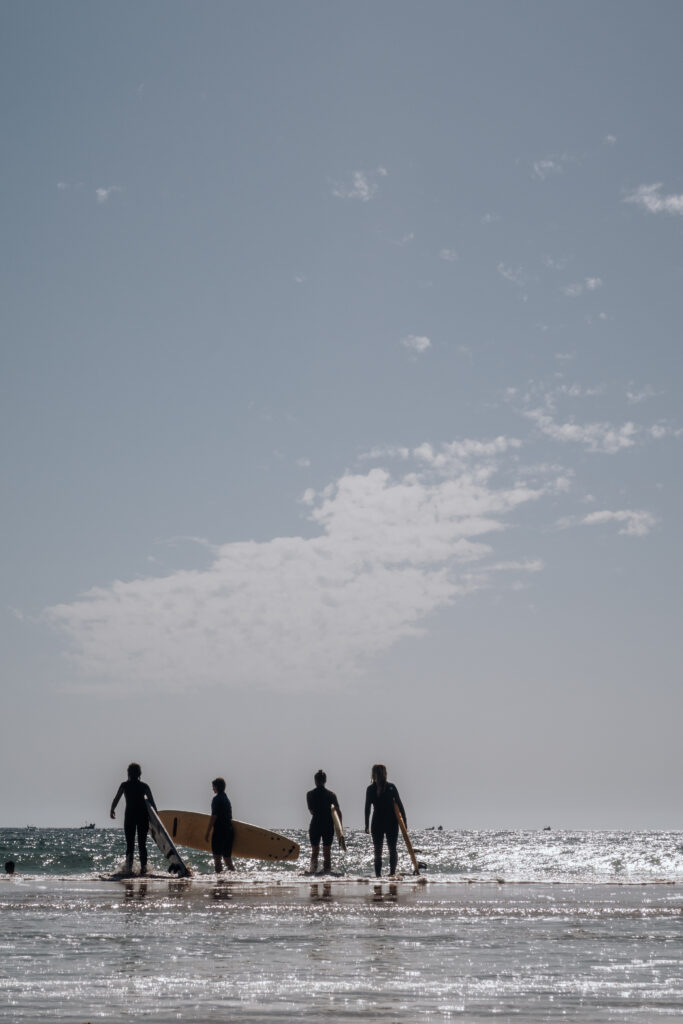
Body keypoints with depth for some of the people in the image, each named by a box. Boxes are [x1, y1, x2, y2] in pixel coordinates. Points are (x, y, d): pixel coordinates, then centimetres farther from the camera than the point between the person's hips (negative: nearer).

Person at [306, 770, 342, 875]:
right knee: (327, 852, 9)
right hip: (328, 825, 0)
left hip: (315, 824, 0)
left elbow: (311, 811, 7)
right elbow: (338, 812, -5)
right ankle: (326, 871, 6)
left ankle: (313, 869, -11)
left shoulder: (310, 794, -2)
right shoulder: (331, 794, -3)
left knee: (314, 851, 11)